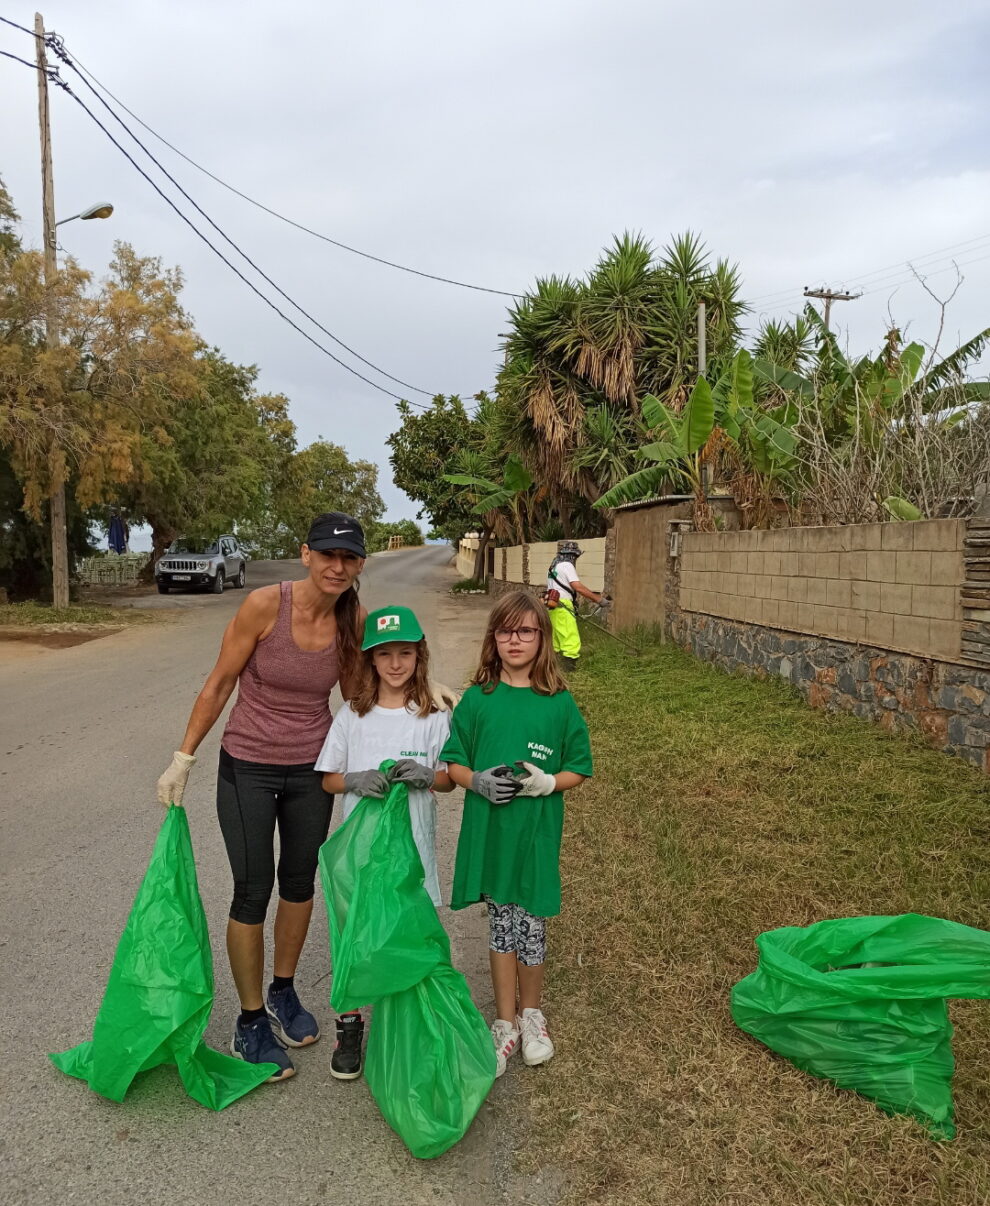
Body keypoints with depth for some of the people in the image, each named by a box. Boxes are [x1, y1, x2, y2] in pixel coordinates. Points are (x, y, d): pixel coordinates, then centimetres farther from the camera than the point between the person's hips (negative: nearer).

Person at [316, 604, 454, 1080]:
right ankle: (350, 1027, 28)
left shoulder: (433, 716, -2)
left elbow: (449, 778, 4)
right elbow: (328, 779, 2)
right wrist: (358, 780, -18)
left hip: (412, 843, 0)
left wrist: (425, 776, -17)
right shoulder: (353, 715, -1)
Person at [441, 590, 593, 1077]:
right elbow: (452, 762, 4)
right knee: (501, 924, 12)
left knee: (531, 925, 8)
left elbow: (578, 769, 1)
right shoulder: (477, 698, -2)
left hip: (536, 832, -1)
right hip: (488, 829, 1)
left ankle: (531, 1014, 35)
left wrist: (546, 782, -17)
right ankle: (505, 1023, 30)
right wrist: (477, 780, -16)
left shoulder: (559, 703, -4)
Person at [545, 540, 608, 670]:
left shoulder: (555, 565, 20)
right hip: (562, 606, -10)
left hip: (552, 605, 10)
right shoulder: (567, 565, -8)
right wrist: (598, 598, -11)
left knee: (555, 639, 15)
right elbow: (578, 587, -16)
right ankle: (568, 665, -18)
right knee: (571, 640, -11)